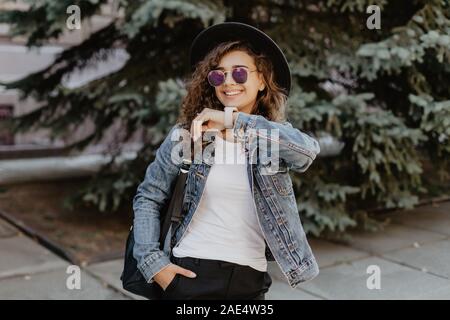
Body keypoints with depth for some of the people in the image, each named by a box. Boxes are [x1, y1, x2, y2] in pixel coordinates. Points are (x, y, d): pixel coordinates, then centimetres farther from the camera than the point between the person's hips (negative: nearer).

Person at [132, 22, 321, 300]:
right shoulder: (187, 134, -3)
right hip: (191, 273, -1)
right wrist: (152, 261, -6)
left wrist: (235, 120, -24)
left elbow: (308, 150, -23)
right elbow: (148, 197, 3)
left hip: (250, 280, 2)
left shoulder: (275, 137, -1)